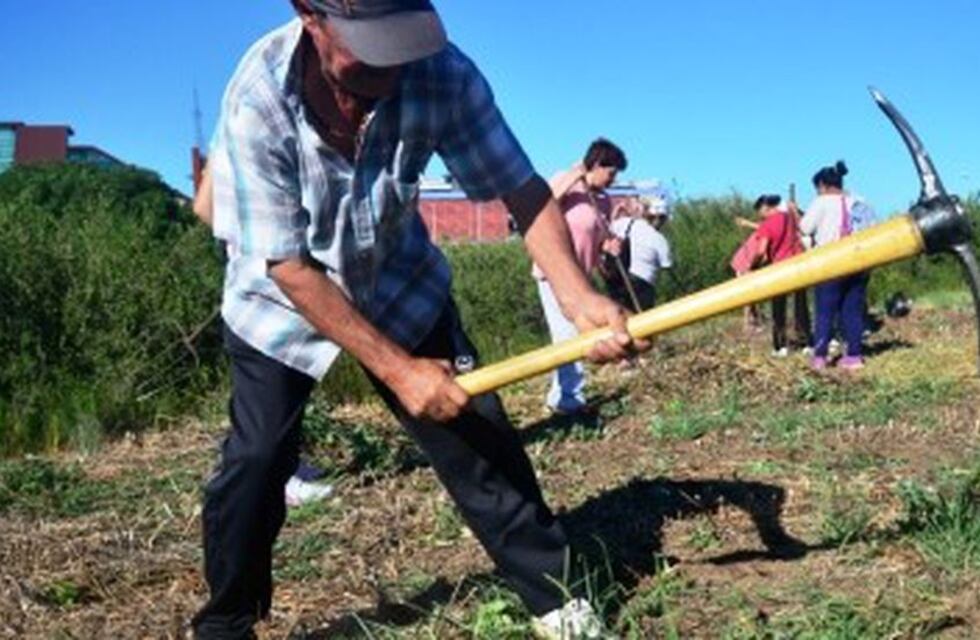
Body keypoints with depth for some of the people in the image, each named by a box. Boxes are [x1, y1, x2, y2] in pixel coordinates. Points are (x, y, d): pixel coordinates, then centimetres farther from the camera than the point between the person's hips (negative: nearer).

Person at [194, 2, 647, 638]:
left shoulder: (440, 72, -27)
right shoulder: (256, 101, -32)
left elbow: (521, 186, -23)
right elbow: (289, 267, -29)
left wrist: (578, 297, -40)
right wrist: (396, 368, -31)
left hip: (399, 283, 2)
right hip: (279, 302, -2)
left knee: (478, 433, -1)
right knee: (256, 461, -7)